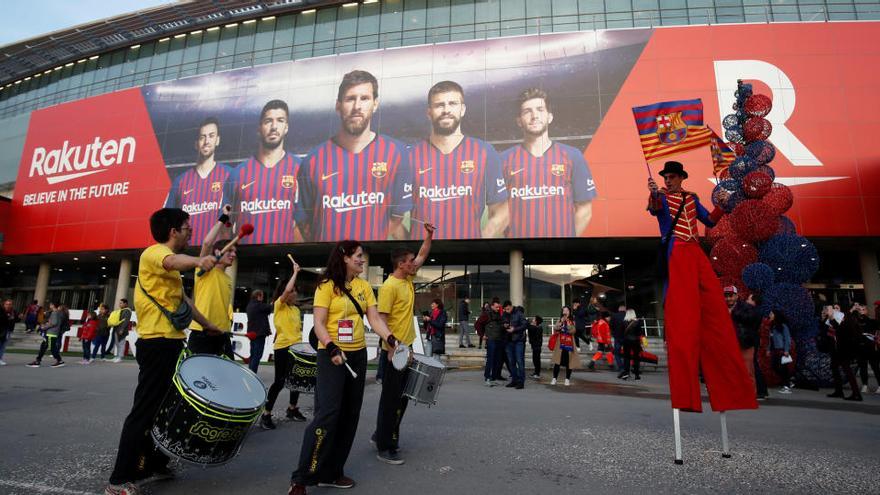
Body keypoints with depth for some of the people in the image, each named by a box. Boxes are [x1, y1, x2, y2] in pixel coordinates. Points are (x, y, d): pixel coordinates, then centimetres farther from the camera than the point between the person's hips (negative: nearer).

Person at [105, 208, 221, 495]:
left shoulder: (171, 265, 21)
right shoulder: (155, 252, -11)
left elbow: (182, 299, 31)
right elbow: (172, 262, -37)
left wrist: (207, 324, 34)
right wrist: (198, 261, -59)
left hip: (170, 341, 10)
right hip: (157, 343, -10)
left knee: (165, 406, 16)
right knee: (145, 410, -7)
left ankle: (154, 463, 27)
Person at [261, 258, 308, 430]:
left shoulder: (296, 309, 14)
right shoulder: (279, 305, -6)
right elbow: (286, 289, -24)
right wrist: (295, 272, -16)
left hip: (296, 347, 7)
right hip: (283, 348, -7)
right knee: (279, 381, -5)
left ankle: (292, 409, 29)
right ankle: (266, 414, 5)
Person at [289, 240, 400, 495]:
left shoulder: (364, 286, 8)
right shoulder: (327, 285, -8)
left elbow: (374, 318, 3)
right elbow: (318, 324, -12)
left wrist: (390, 339, -13)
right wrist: (332, 349, -26)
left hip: (358, 355, 7)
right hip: (332, 355, -6)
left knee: (349, 415, 9)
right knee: (328, 413, -13)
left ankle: (331, 472, 22)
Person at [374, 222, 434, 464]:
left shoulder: (408, 279, 9)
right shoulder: (389, 286, -18)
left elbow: (422, 256, 18)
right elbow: (382, 319, -21)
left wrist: (428, 236, 5)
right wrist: (391, 349, -24)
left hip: (406, 348, 9)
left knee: (402, 397, 17)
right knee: (391, 398, -1)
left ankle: (384, 435, 32)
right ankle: (384, 448, 10)